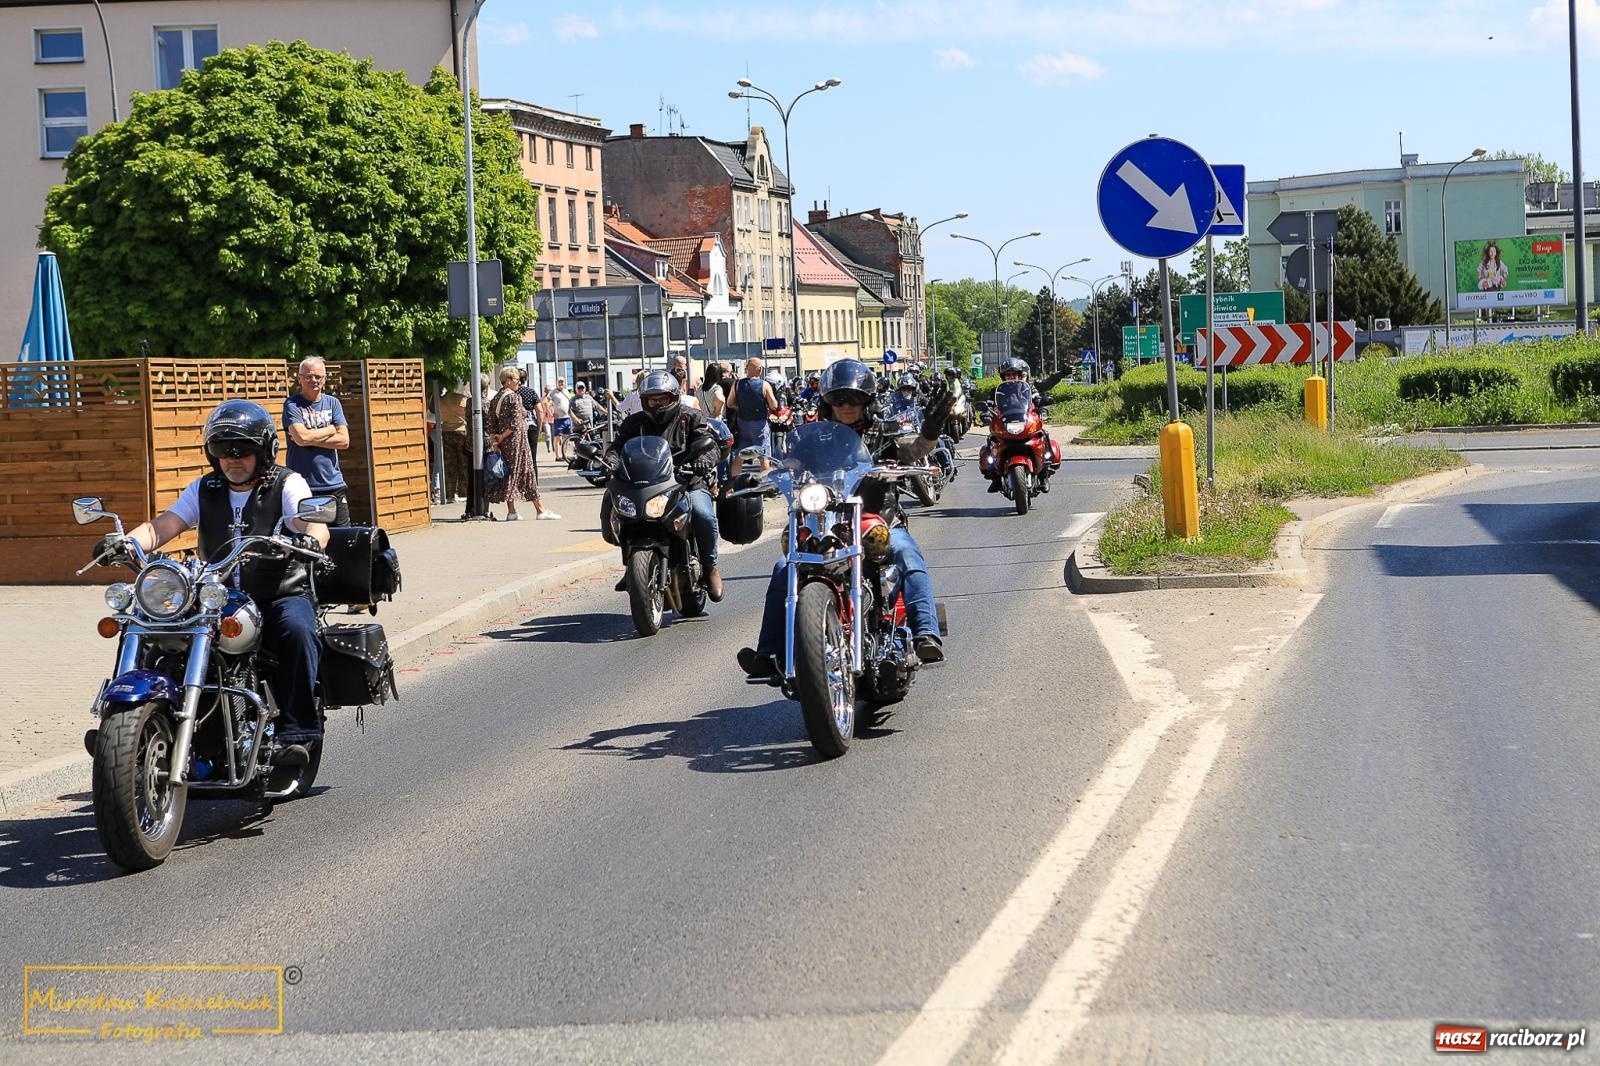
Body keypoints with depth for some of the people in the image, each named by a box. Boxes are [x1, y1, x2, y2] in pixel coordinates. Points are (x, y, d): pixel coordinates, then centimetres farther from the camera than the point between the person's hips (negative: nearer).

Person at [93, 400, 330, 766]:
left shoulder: (287, 484, 1)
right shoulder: (204, 489, 15)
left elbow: (315, 526, -16)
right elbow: (162, 526, 3)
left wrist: (310, 540, -42)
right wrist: (125, 541, -19)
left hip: (282, 596, -4)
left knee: (297, 631, -35)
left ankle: (293, 735, -34)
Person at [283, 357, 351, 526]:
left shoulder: (333, 403, 12)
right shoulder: (292, 404, 0)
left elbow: (343, 441, 0)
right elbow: (301, 437, -16)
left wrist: (311, 439, -8)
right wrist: (332, 429, -3)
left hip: (334, 485, 4)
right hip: (302, 487, -4)